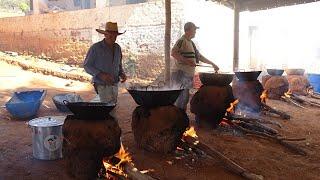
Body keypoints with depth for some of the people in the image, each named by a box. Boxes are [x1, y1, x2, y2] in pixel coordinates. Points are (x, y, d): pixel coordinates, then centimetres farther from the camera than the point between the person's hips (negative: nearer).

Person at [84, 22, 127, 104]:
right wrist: (101, 75, -23)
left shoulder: (117, 48, 4)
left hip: (114, 85, 6)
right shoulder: (95, 48, -14)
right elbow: (87, 66, -9)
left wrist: (122, 74, -6)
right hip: (102, 86, -6)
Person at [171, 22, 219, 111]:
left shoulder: (191, 43, 21)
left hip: (187, 74, 9)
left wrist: (212, 64, 26)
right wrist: (187, 61, -25)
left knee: (185, 98, 10)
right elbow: (173, 53, -23)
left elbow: (199, 56, 27)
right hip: (180, 73, -9)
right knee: (182, 98, -12)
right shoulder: (182, 41, -9)